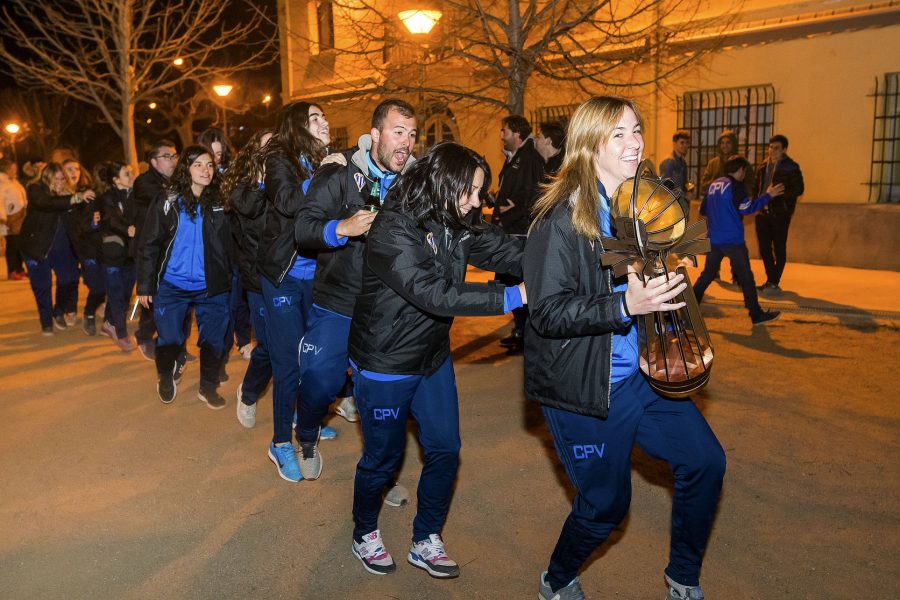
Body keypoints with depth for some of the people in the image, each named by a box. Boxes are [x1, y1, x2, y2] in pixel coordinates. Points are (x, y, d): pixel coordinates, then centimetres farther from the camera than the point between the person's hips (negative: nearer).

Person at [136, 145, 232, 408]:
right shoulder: (168, 202, -4)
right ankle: (166, 379, 34)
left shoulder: (219, 204, 2)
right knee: (169, 339, 6)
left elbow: (227, 246, 8)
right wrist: (145, 286, -5)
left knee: (213, 340, 6)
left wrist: (230, 280, -1)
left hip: (211, 287, 2)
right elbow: (149, 245, -3)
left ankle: (208, 387, 26)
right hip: (172, 286, -1)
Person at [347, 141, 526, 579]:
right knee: (382, 457, 10)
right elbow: (434, 293, -35)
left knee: (444, 449, 10)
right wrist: (514, 297, -37)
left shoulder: (457, 225, -2)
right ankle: (364, 534, 38)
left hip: (433, 358, 7)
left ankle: (425, 541, 31)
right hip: (386, 365, -7)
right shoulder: (393, 229, -26)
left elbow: (507, 249, -12)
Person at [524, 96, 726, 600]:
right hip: (583, 387, -7)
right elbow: (547, 313, -23)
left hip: (640, 373, 7)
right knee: (606, 505, 4)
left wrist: (669, 287, 2)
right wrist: (625, 306, -32)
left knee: (705, 462, 7)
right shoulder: (560, 219, -17)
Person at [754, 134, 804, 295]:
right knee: (764, 247, 9)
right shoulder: (764, 166, 11)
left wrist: (777, 195, -22)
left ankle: (774, 283, 5)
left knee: (779, 248, 1)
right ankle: (770, 280, 22)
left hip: (780, 213, -6)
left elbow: (798, 190, -11)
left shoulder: (791, 167, -6)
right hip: (763, 212, 6)